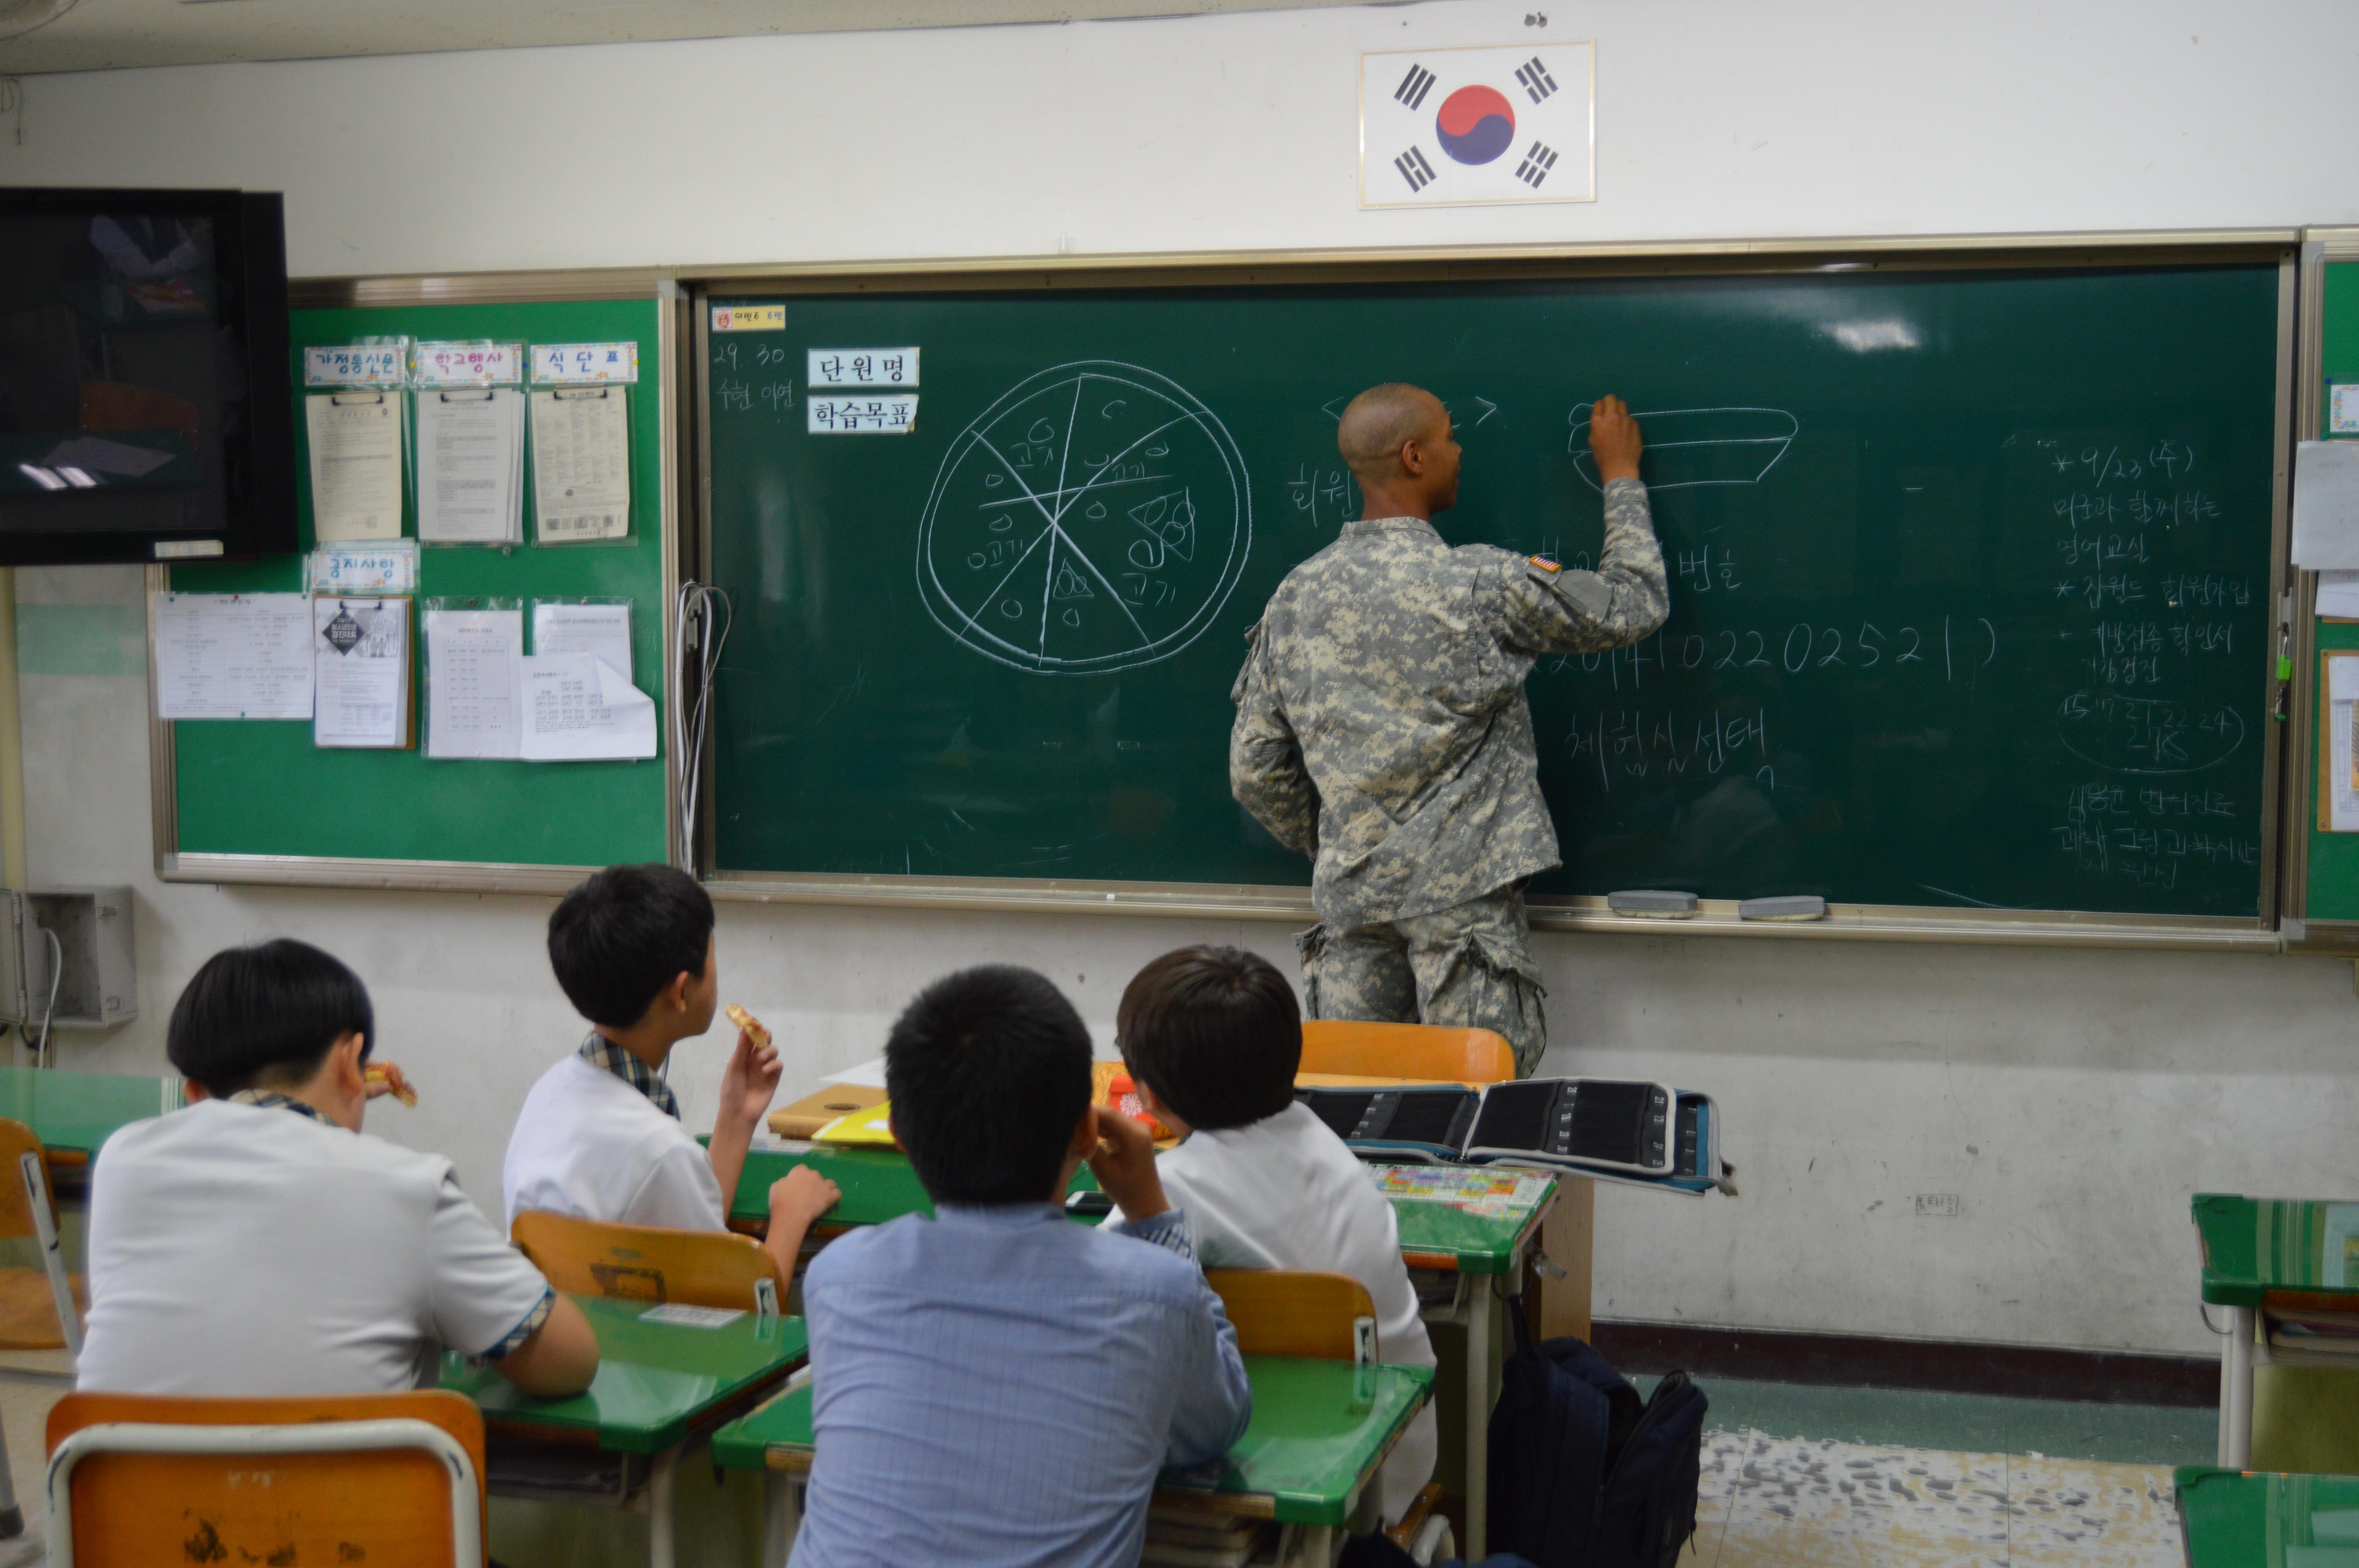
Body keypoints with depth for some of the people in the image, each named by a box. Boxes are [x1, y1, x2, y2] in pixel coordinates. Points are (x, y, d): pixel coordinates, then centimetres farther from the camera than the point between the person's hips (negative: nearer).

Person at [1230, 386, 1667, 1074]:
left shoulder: (1295, 597, 5)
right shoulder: (1482, 585, -9)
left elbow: (1256, 771, 8)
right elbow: (1634, 606, 3)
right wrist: (1621, 476, 16)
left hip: (1350, 894, 5)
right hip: (1462, 891, -5)